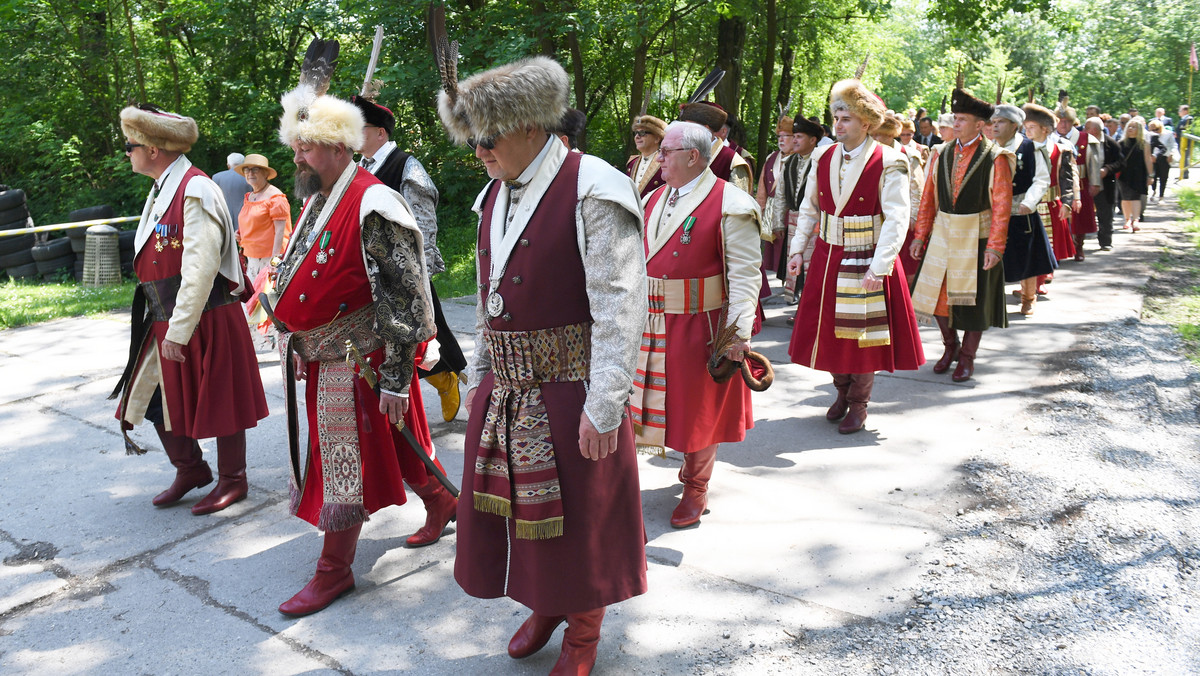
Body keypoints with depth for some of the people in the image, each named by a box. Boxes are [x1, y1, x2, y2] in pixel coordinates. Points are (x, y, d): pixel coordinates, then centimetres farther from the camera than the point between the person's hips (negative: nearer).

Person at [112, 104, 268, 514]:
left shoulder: (196, 191, -17)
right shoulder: (162, 191, 12)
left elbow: (201, 268, -23)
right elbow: (156, 262, 17)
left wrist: (179, 330, -23)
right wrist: (165, 323, 15)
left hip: (206, 322, -9)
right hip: (164, 321, 9)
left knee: (218, 402, 5)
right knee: (159, 399, 15)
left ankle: (232, 481, 21)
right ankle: (191, 470, 33)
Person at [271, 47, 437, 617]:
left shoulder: (372, 206, -19)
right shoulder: (316, 201, 10)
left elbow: (405, 297, -21)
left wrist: (396, 377, -21)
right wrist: (295, 347, 21)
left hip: (355, 360, -9)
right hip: (318, 357, 9)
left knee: (343, 463, 1)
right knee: (334, 456, 19)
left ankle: (334, 570, 17)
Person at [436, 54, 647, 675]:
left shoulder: (590, 188, -15)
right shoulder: (494, 196, 10)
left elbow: (619, 304, -20)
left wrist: (604, 406, -22)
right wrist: (479, 375, 16)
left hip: (569, 392, -7)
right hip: (505, 391, 7)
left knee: (579, 516, 9)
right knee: (518, 506, 18)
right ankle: (545, 604, 43)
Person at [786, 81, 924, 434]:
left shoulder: (889, 163, -12)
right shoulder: (824, 158, 4)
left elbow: (897, 220, -17)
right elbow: (809, 209, 12)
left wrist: (879, 268, -24)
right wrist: (798, 249, 3)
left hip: (867, 261, -5)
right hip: (828, 258, 5)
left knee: (862, 332, 5)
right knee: (831, 328, 12)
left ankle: (859, 404, 22)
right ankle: (842, 392, 33)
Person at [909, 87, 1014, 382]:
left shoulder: (994, 159, -8)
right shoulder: (941, 154, 3)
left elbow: (1002, 206, -10)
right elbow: (928, 198, 6)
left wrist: (995, 246, -15)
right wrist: (921, 234, 2)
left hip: (976, 236, -3)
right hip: (942, 233, 4)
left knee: (974, 296, 6)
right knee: (936, 291, 6)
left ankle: (967, 357, 20)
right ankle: (950, 346, 29)